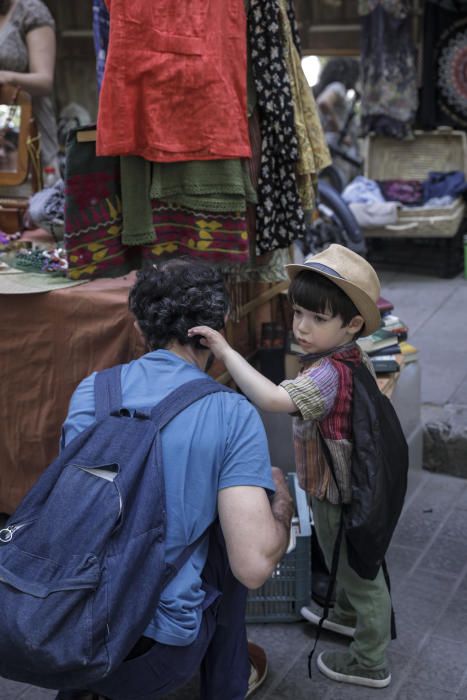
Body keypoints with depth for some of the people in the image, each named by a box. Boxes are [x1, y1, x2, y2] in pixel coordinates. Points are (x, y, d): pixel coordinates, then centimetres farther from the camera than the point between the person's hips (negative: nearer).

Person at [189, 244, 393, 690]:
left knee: (359, 573, 11)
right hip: (350, 485, 9)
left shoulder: (327, 373, -36)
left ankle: (370, 664, 32)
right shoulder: (356, 359, -5)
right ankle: (347, 615, 57)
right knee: (347, 561, 32)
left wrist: (226, 353, -49)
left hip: (337, 496, -9)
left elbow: (272, 399, -52)